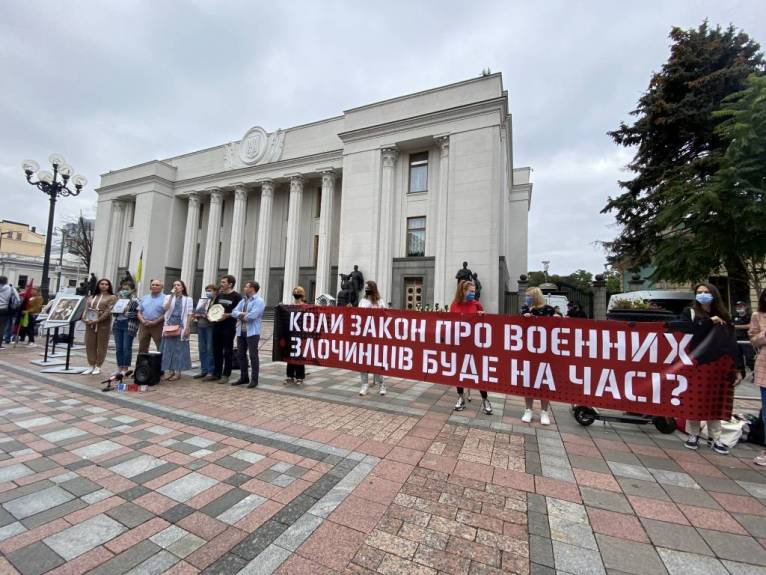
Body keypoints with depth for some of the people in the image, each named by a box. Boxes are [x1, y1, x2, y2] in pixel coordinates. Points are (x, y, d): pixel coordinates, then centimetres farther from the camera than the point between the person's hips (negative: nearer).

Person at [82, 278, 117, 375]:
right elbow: (86, 308, 11)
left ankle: (98, 366, 9)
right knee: (89, 345, 5)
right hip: (89, 324, 5)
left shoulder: (112, 297, 1)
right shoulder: (91, 296, 18)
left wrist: (97, 320, -17)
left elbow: (108, 311, -9)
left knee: (101, 345, 0)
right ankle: (91, 366, 15)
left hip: (103, 324, -5)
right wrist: (85, 318, -7)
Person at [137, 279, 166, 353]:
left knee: (161, 348, -5)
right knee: (142, 348, 9)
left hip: (157, 326, -5)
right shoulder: (144, 298, 18)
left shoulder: (165, 298, 1)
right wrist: (143, 321, -5)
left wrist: (154, 322, -15)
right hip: (144, 325, 5)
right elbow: (139, 312, 14)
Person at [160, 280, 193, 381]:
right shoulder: (168, 297, 11)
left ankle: (177, 372, 7)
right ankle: (168, 371, 12)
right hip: (169, 326, 3)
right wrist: (172, 296, -11)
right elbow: (165, 308, -7)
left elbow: (189, 315, -1)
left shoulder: (187, 299, 3)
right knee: (168, 348, 4)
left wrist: (187, 328, -8)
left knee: (179, 349, 1)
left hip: (181, 326, -2)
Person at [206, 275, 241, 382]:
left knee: (227, 352, 2)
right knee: (216, 351, 12)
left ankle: (226, 375, 11)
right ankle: (216, 374, 22)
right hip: (217, 326, 6)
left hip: (229, 328, -6)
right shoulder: (219, 295, 12)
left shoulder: (236, 296, -6)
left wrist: (228, 315, -22)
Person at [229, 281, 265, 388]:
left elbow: (252, 315, -21)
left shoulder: (259, 301, -8)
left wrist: (241, 316, -4)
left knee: (253, 356, -2)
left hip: (252, 332, -8)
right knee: (240, 355, 12)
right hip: (241, 332, 8)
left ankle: (254, 379, 7)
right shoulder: (242, 300, 16)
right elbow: (234, 312, 6)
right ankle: (244, 377, 24)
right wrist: (242, 314, -14)